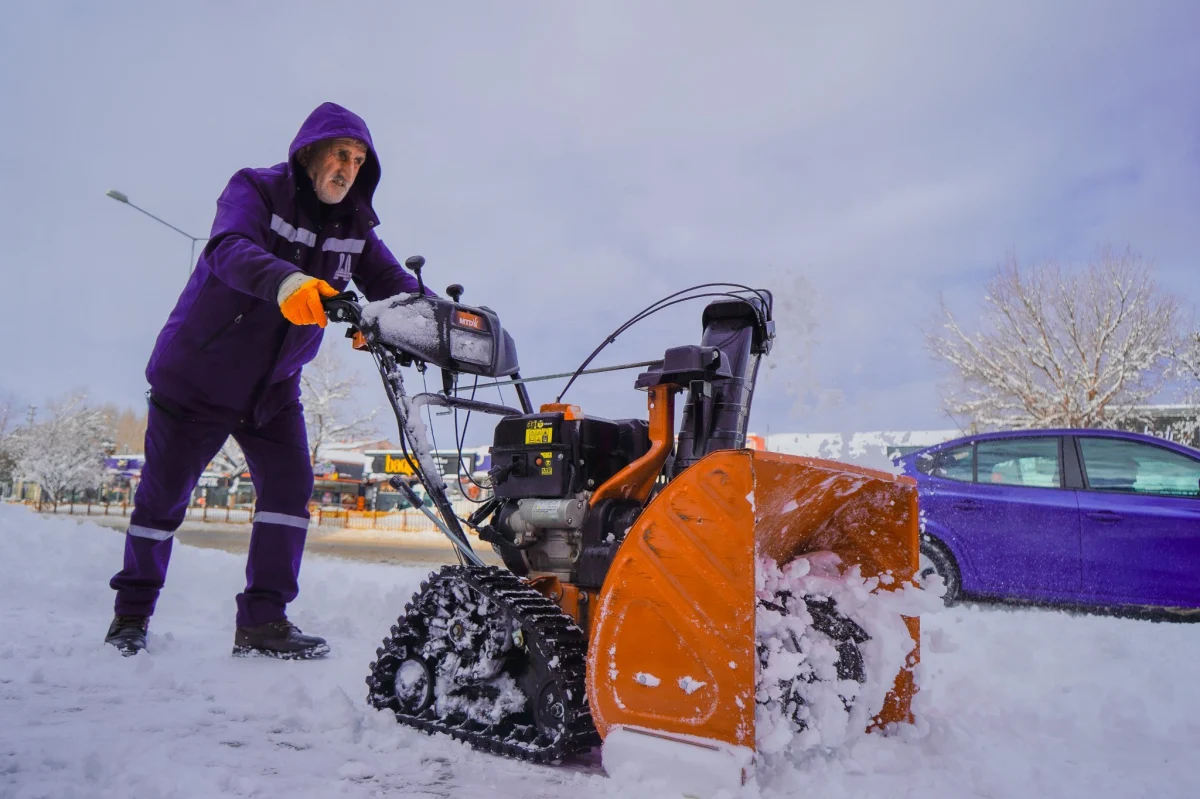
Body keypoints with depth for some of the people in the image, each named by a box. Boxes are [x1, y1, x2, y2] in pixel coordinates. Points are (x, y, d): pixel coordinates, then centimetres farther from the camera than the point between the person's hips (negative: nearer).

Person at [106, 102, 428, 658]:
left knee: (290, 486, -9)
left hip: (274, 384, 4)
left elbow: (392, 283, -10)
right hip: (199, 371, -4)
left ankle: (263, 621, -2)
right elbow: (229, 249, -34)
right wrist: (285, 281, -56)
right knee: (163, 493, 6)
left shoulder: (353, 227, 1)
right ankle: (131, 611, 26)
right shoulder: (255, 191, -14)